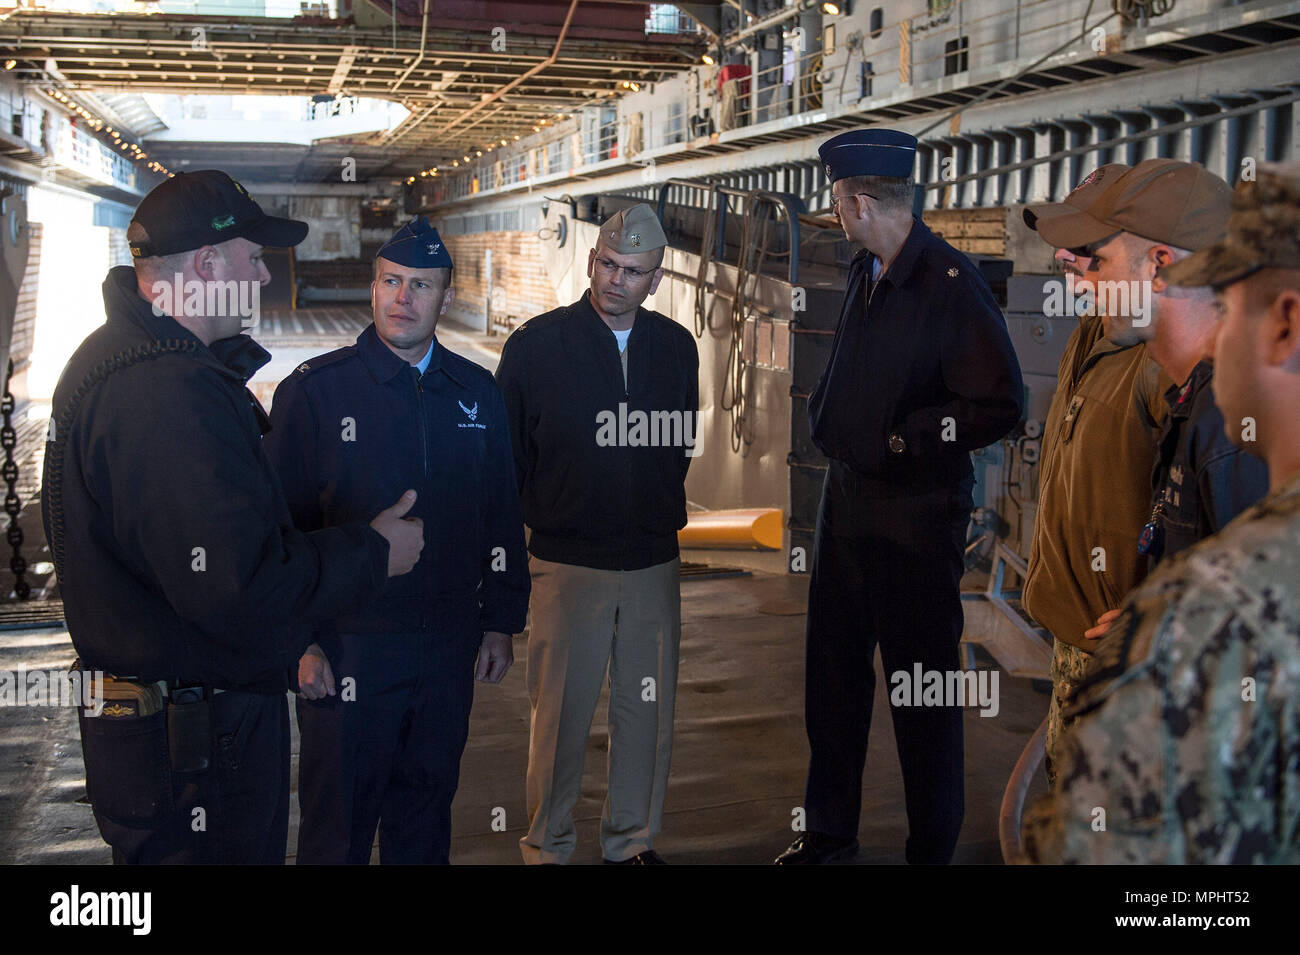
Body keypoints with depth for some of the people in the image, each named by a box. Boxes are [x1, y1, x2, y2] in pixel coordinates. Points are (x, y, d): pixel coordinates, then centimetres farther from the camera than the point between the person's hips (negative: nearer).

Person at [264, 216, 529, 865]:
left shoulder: (477, 393, 6)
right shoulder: (314, 391, -6)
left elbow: (503, 515, 12)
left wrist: (501, 623, 10)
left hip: (450, 646, 4)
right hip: (346, 647, -3)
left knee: (426, 811, 17)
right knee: (339, 818, 8)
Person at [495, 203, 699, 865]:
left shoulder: (676, 348, 7)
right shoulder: (537, 344, -4)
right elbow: (507, 454, 2)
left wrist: (664, 513, 13)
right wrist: (536, 521, 1)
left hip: (654, 562, 3)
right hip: (567, 562, -3)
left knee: (648, 710, 9)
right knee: (561, 712, 2)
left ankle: (633, 840, 26)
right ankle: (547, 846, 18)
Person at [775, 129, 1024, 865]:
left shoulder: (952, 285, -18)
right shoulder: (865, 273, 6)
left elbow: (1001, 408, -20)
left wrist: (902, 436, -16)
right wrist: (826, 417, 7)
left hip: (920, 509, -8)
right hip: (850, 494, 8)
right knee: (835, 667, 15)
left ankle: (933, 846, 23)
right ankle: (830, 830, 31)